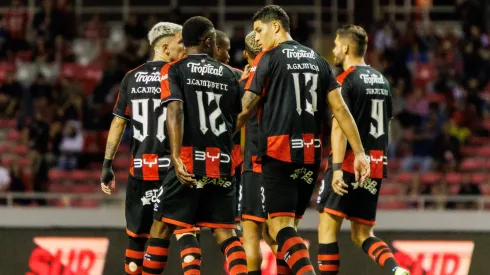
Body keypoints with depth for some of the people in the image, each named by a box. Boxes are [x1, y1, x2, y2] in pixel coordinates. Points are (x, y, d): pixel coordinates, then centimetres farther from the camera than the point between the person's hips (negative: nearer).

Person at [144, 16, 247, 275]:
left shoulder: (174, 70, 1)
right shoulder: (228, 74, 12)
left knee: (162, 225, 7)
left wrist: (176, 156, -20)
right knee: (225, 231, 6)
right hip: (222, 164, 3)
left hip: (189, 161, -3)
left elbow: (175, 110, -14)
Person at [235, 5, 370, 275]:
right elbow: (340, 108, 9)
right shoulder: (317, 60, 14)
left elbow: (245, 109, -4)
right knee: (288, 226, 15)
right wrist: (359, 152, 9)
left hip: (278, 152, -6)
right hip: (311, 153, 6)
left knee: (279, 227, -10)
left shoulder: (269, 58, -2)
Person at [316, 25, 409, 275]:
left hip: (350, 163, -7)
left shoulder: (345, 81, -8)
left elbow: (340, 125, -18)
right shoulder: (382, 81, 16)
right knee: (362, 234, 10)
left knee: (328, 227, -2)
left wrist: (337, 168, -24)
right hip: (376, 166, 7)